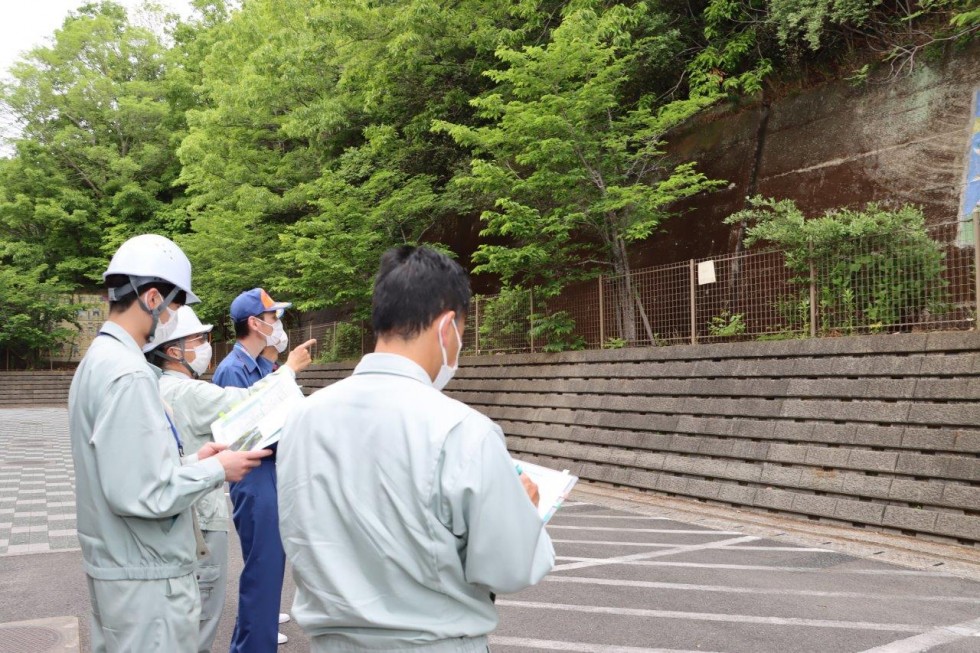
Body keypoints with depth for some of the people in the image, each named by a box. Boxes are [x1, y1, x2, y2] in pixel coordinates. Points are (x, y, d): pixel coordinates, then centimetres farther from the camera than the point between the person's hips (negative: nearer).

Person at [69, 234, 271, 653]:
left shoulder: (97, 360, 9)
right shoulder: (128, 373, -23)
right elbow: (141, 493, -27)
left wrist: (191, 460, 8)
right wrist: (216, 470, -14)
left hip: (113, 564, 10)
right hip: (146, 577, -10)